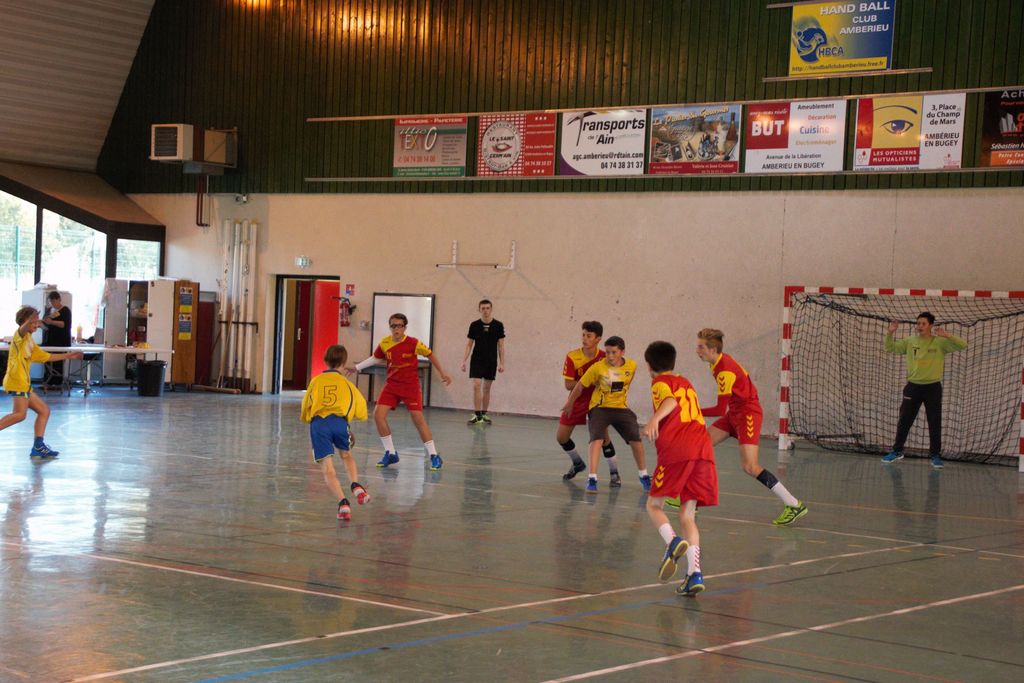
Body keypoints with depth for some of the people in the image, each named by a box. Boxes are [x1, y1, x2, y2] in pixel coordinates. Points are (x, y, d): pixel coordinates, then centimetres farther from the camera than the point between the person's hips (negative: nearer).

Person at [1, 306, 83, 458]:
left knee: (44, 410, 12)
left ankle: (38, 447, 12)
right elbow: (23, 329, -30)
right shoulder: (21, 335, -4)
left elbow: (47, 356, 33)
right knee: (20, 414, -21)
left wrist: (69, 355, 34)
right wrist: (29, 322, -54)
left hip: (24, 384, 10)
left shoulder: (30, 342, 24)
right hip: (17, 381, -10)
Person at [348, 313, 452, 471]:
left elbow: (430, 354, 0)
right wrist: (356, 367, 17)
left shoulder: (413, 343, -14)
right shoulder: (384, 343, -2)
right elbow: (375, 358, 18)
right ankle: (390, 453, 7)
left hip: (411, 385, -4)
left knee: (418, 418, -10)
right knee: (378, 415, -8)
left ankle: (434, 456, -1)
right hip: (391, 384, 4)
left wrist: (442, 373, 2)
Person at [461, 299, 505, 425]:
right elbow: (469, 344, 4)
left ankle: (484, 414, 18)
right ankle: (477, 415, -10)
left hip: (491, 362, 1)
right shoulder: (474, 325, -1)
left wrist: (502, 363, -3)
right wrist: (464, 360, -2)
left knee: (487, 388, 8)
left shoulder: (498, 325, -1)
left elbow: (501, 345, 2)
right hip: (477, 361, -1)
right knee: (477, 386, -11)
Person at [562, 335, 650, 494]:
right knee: (597, 438, -23)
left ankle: (643, 476, 20)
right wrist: (569, 404, 5)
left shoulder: (631, 366, -8)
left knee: (636, 439, -2)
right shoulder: (598, 367, -17)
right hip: (599, 408, -3)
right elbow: (580, 386, -4)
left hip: (620, 408, 3)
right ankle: (592, 479, -21)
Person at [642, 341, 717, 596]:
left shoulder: (660, 382, 10)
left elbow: (671, 401, -12)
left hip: (676, 450, -5)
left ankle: (672, 542, -21)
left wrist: (654, 419, -31)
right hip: (703, 448, 5)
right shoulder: (686, 383, 30)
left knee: (653, 505, 8)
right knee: (687, 516, 7)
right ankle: (695, 573, -11)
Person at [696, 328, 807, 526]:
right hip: (734, 413, 10)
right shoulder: (718, 363, 6)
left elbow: (721, 409, -25)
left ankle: (794, 505, -15)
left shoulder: (725, 371, -24)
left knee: (750, 467, -18)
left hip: (748, 413, -10)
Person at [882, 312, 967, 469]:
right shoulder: (910, 342, 5)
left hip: (933, 387, -2)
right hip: (913, 386, 2)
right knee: (904, 421, 7)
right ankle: (897, 451, 20)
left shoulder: (940, 343, -4)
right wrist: (890, 333, -7)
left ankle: (935, 456, 10)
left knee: (935, 423, 1)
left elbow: (962, 345, -12)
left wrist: (947, 335, -27)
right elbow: (890, 349, 10)